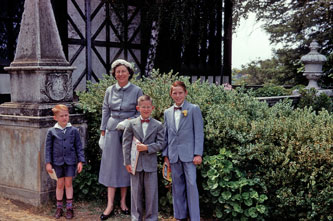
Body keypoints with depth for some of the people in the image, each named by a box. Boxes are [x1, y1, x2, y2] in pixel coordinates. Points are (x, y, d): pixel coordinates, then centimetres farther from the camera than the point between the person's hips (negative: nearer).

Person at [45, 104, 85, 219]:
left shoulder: (74, 130, -1)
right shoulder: (51, 131, -2)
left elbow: (79, 147, 3)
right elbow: (48, 148, 2)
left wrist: (80, 161, -2)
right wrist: (48, 163, -2)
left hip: (70, 161, 0)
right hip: (58, 161, 0)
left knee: (68, 183, 4)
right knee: (60, 184, 8)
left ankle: (69, 208, 14)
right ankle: (59, 208, 21)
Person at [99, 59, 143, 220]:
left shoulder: (136, 90, -1)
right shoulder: (110, 90, 6)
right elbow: (105, 110, 11)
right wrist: (103, 131, 8)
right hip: (112, 130, 2)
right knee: (111, 164, 0)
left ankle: (123, 201, 19)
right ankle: (110, 205, 4)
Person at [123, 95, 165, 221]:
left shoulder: (158, 125, 3)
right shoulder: (132, 124, 3)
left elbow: (160, 144, -1)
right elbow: (126, 144, 2)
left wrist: (147, 147, -16)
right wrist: (127, 162, -3)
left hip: (150, 164, -1)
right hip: (136, 164, 1)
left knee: (151, 193, 4)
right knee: (136, 192, 9)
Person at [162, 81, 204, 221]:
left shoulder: (193, 109, 0)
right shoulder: (167, 112, 12)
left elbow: (199, 132, -4)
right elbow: (166, 135, 14)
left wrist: (198, 154, -10)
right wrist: (165, 155, 8)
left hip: (188, 154, -4)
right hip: (173, 155, 4)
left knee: (191, 185, -5)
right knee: (177, 186, 10)